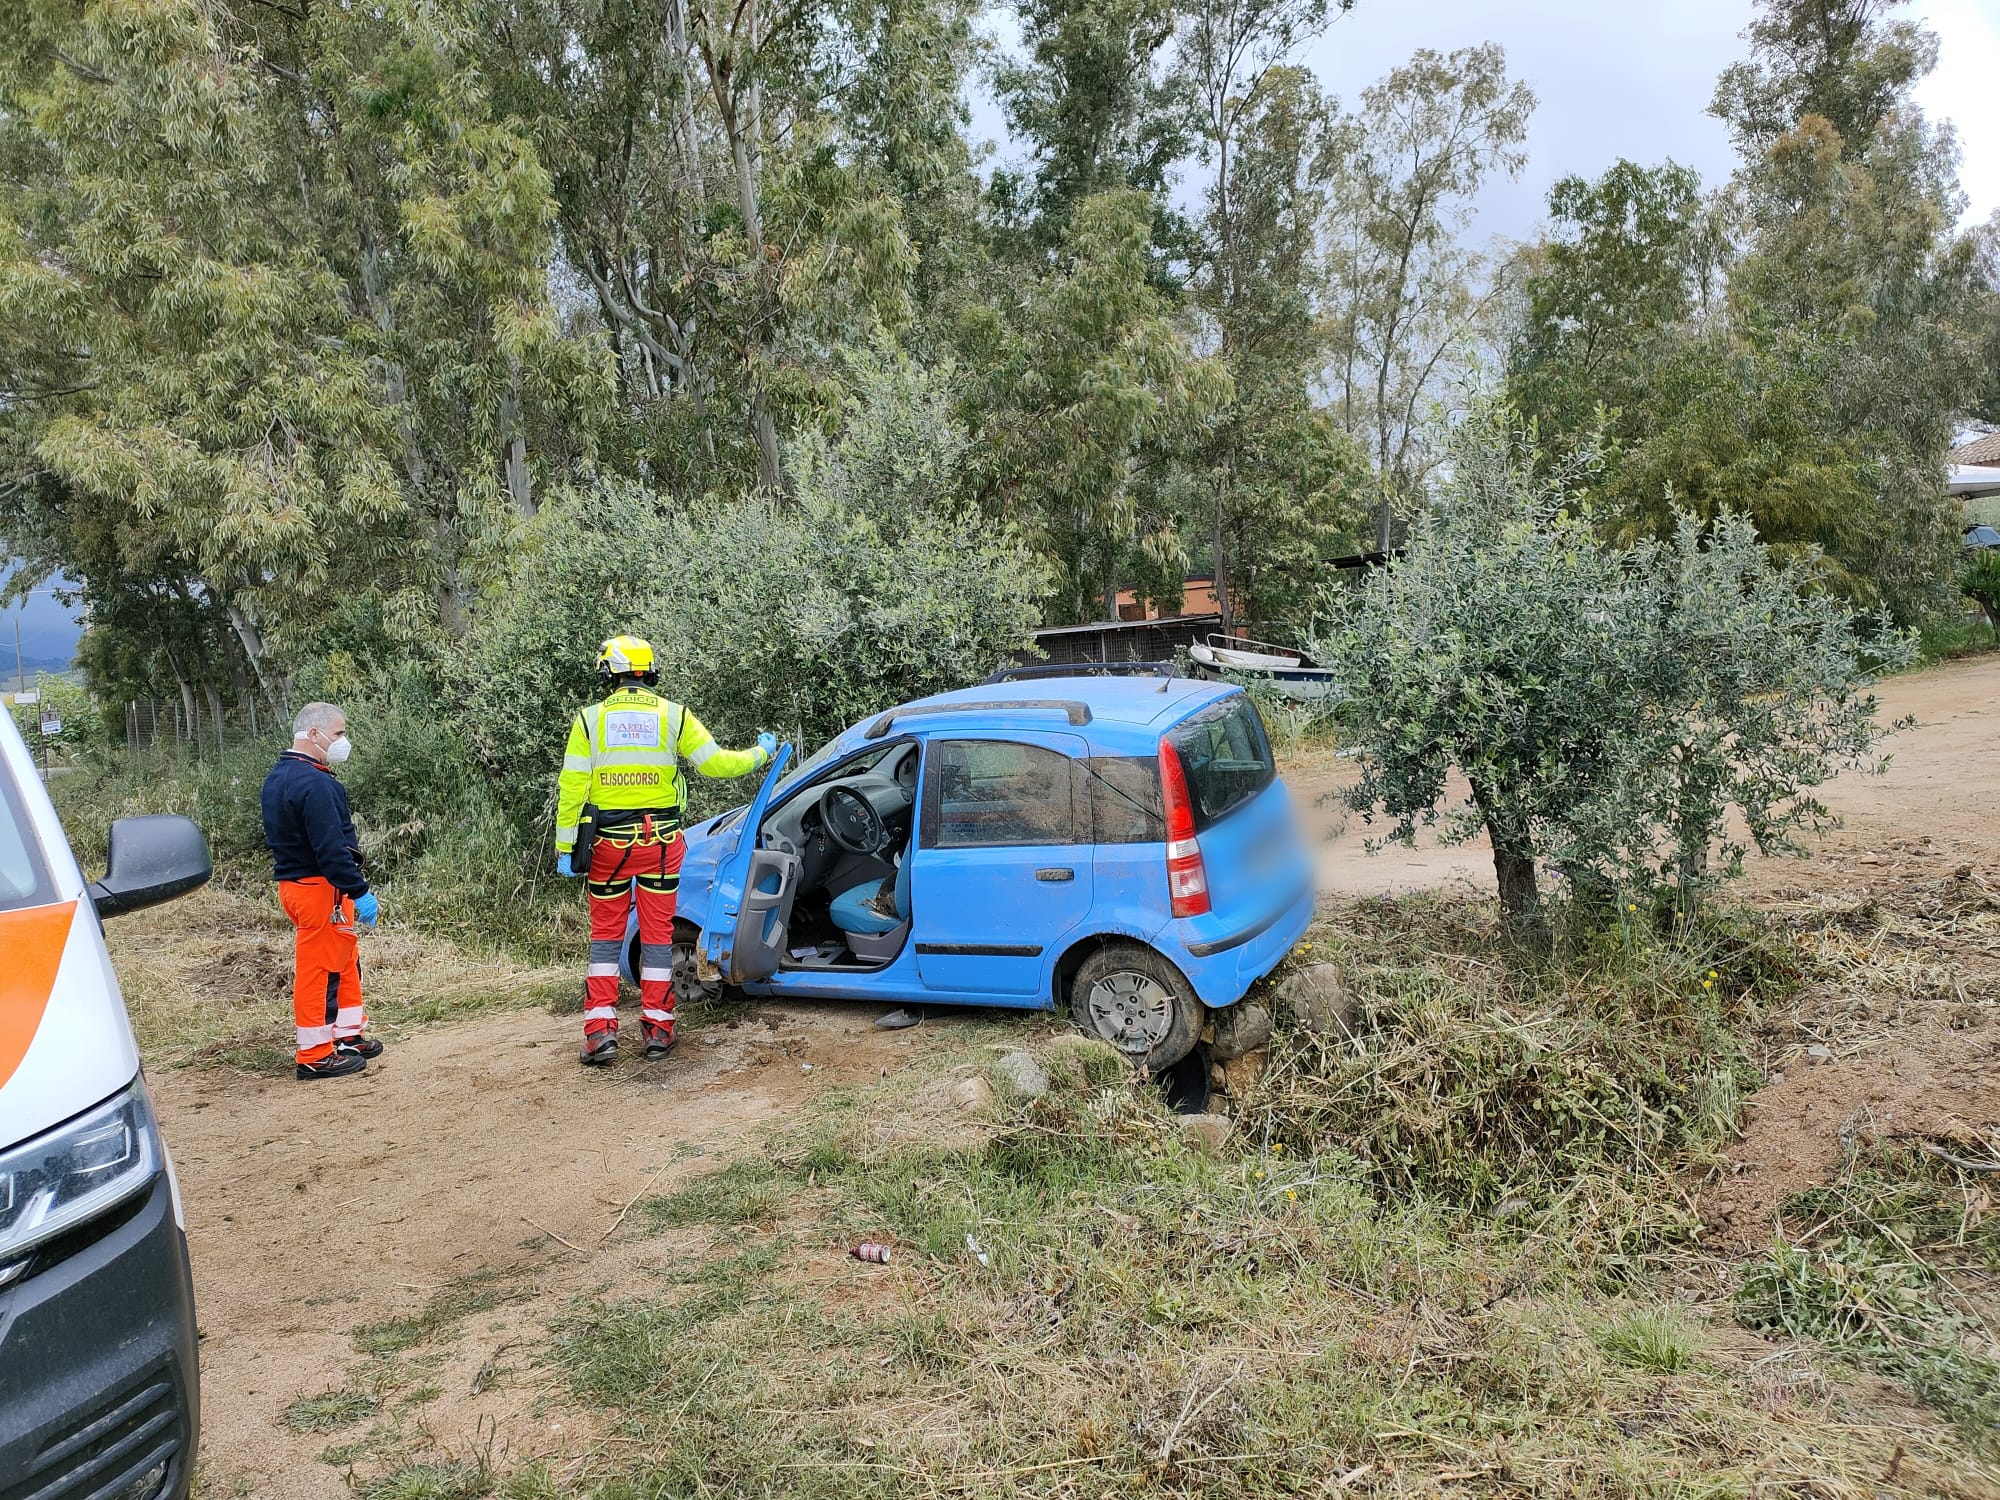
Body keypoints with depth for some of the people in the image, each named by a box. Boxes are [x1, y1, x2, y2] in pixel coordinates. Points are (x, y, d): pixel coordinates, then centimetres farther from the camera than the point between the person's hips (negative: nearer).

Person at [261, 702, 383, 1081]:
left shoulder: (278, 777, 13)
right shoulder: (314, 783, -21)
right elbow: (330, 848, -26)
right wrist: (360, 892, -23)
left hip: (293, 880, 10)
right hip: (319, 889, -10)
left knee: (346, 961, 19)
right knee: (320, 969, -2)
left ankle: (348, 1035, 29)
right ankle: (316, 1055, 6)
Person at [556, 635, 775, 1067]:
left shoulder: (589, 719, -3)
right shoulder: (675, 716, -2)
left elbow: (572, 788, -5)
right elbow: (716, 762, 0)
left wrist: (565, 847, 0)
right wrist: (761, 754, 17)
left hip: (609, 842, 0)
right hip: (660, 840, 0)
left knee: (605, 936, 11)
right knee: (657, 935, 10)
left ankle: (600, 1030, 4)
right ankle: (658, 1028, 13)